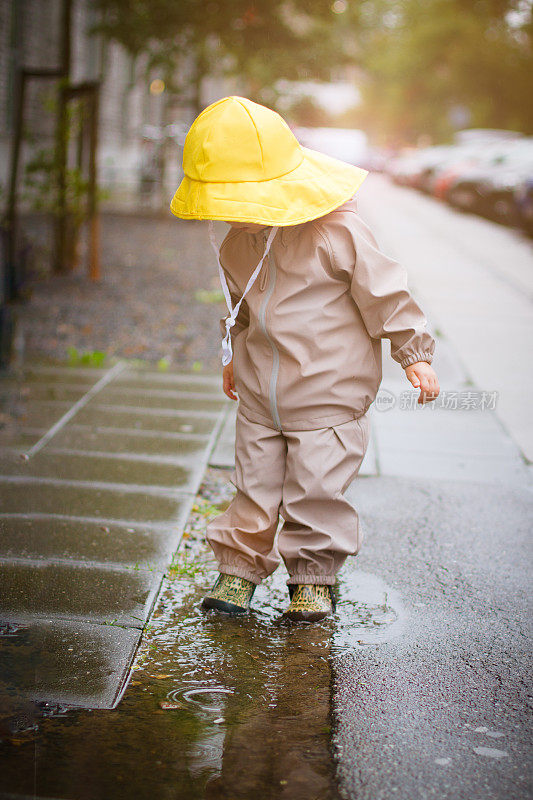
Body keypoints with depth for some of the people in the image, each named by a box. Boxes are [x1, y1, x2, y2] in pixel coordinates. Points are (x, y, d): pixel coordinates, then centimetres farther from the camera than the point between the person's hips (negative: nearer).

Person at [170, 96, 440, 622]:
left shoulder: (336, 231, -18)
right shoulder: (236, 243, 2)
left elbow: (385, 293, -10)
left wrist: (414, 354, -6)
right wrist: (234, 354, 29)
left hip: (329, 393, -5)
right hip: (260, 395, 5)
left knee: (317, 488, 3)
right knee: (255, 483, 11)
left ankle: (315, 576, 22)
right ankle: (239, 567, 27)